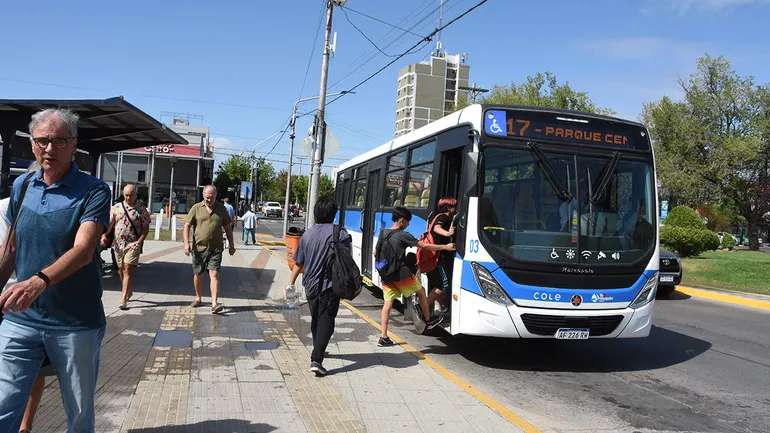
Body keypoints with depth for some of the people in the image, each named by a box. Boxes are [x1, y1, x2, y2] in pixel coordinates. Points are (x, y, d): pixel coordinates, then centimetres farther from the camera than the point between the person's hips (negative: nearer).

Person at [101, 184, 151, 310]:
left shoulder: (141, 211, 1)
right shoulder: (116, 207, 9)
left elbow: (146, 228, 1)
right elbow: (109, 223, 6)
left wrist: (140, 241, -12)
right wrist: (104, 235, -11)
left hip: (133, 244, -4)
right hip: (118, 244, 4)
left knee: (128, 271, -10)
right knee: (121, 270, 13)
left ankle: (123, 300, -11)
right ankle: (128, 290, 36)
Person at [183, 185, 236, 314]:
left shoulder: (221, 209, 5)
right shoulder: (196, 208, 1)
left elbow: (227, 227, 13)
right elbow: (187, 226, -1)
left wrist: (231, 244, 11)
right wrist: (186, 243, -12)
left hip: (215, 248, -1)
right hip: (198, 247, 1)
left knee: (214, 274, -12)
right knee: (197, 274, 13)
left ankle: (214, 304, -17)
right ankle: (198, 298, 34)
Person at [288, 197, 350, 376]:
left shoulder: (307, 234, 1)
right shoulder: (341, 234, -9)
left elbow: (298, 264, 4)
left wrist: (291, 283, 13)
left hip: (311, 285, 4)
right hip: (331, 286, -4)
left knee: (315, 319, 22)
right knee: (326, 322, -2)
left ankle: (318, 351, 41)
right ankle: (316, 360, -14)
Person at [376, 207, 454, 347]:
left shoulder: (383, 233, 6)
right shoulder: (403, 235, -12)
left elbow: (376, 252, 13)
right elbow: (424, 246, -11)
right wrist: (445, 247, -4)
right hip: (402, 274, -5)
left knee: (387, 303, 5)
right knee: (421, 292, 17)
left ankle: (383, 337, -1)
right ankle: (428, 321, 32)